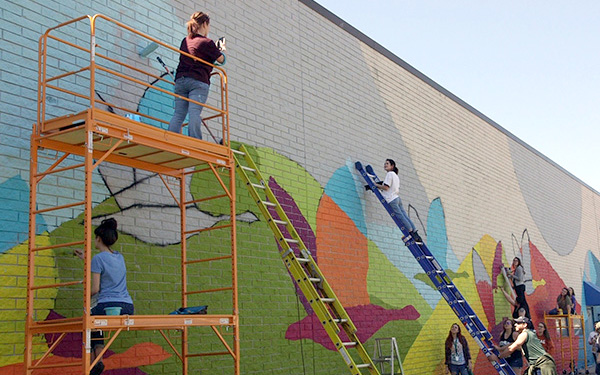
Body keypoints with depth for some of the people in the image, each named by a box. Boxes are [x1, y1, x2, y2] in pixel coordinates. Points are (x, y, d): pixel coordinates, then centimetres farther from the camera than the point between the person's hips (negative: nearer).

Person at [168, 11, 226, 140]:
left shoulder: (185, 41, 17)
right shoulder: (207, 42, -2)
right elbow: (221, 59, 8)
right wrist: (222, 49, 30)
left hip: (180, 79, 6)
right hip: (198, 81, -6)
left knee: (178, 113, 1)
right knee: (195, 112, -13)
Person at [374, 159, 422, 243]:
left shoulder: (389, 174, -10)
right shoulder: (396, 176, 19)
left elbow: (386, 187, -17)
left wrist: (376, 185, -3)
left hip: (392, 200, -9)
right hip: (397, 198, 9)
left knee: (401, 217, -5)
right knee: (405, 217, 6)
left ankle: (412, 234, -4)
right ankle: (416, 236, 5)